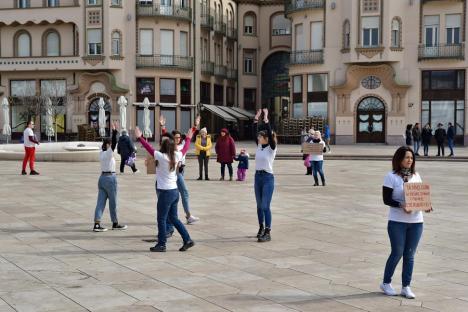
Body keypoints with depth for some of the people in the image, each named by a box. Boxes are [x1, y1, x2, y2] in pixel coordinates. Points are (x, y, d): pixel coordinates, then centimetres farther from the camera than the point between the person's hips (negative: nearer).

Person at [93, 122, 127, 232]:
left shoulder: (101, 153, 7)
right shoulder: (109, 153, -14)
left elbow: (105, 143, 21)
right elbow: (114, 142, -27)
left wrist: (113, 132, 21)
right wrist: (114, 132, -27)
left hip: (102, 177, 8)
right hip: (110, 178, -8)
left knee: (101, 201, 3)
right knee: (113, 202, 5)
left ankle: (97, 224, -2)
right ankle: (115, 224, 17)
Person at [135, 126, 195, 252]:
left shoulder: (162, 157, -15)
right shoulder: (177, 156, 3)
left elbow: (150, 148, -16)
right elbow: (184, 148, 20)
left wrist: (140, 137, -9)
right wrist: (189, 138, 35)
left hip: (165, 192, -7)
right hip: (174, 191, 7)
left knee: (161, 219, 4)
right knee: (173, 218, 18)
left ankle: (161, 245, 11)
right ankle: (187, 240, 16)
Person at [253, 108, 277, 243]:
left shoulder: (272, 148, -9)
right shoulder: (259, 146, 9)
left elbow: (270, 133, -21)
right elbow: (255, 131, 8)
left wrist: (266, 118, -21)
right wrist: (256, 118, 3)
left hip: (268, 178, -7)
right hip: (258, 177, 7)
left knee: (265, 206, -9)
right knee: (259, 205, 14)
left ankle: (267, 233, -6)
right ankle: (261, 228, 27)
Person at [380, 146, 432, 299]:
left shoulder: (416, 175, 10)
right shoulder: (391, 176, -6)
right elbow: (386, 199, -9)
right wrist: (401, 205, -25)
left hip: (416, 221, 5)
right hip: (397, 222, -4)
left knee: (410, 255, 8)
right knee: (397, 253, 1)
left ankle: (406, 287, 18)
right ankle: (386, 283, 20)